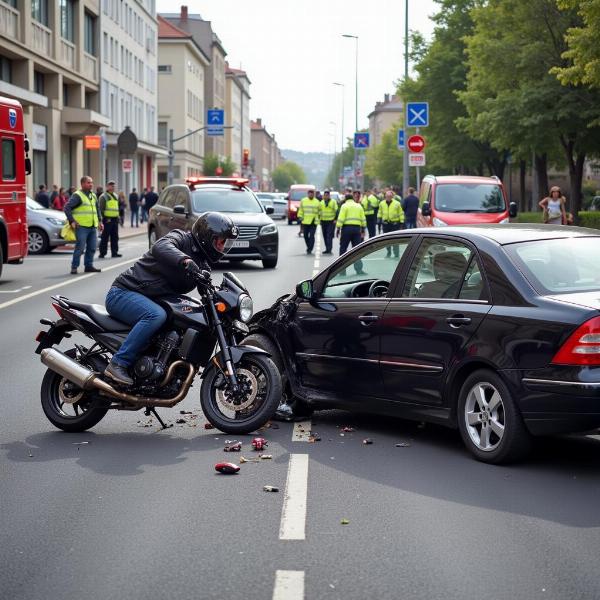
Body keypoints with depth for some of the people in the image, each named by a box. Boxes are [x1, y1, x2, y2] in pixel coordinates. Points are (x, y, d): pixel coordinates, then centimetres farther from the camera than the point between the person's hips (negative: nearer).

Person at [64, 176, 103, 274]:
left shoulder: (93, 196, 18)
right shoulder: (77, 195, -6)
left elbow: (97, 209, 30)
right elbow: (67, 208, -11)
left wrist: (99, 221, 20)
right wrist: (72, 221, -15)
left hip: (93, 227, 7)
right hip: (82, 226, -7)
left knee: (92, 248, 8)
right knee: (80, 248, -9)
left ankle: (89, 265, 17)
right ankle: (74, 267, -3)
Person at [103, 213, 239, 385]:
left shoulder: (202, 265, 16)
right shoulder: (181, 238, -11)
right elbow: (160, 246, -32)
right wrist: (184, 260, -51)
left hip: (152, 300, 9)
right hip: (123, 293, -9)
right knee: (156, 315, -35)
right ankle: (118, 364, -31)